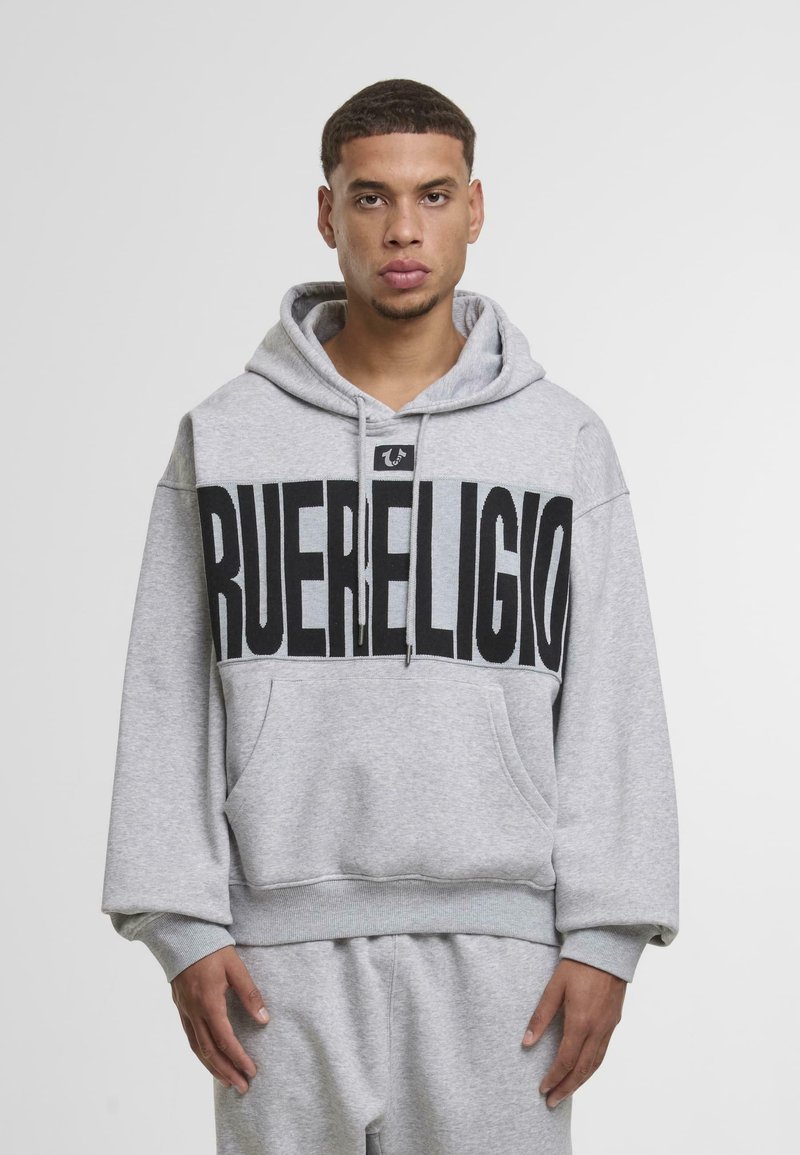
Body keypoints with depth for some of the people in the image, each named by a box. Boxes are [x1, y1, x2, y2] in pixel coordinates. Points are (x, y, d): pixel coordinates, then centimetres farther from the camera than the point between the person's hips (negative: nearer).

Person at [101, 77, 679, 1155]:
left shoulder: (565, 439, 4)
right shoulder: (225, 436, 4)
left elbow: (612, 703, 3)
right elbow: (170, 698, 3)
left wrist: (606, 936, -4)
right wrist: (183, 927, -3)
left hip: (498, 945, 0)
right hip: (285, 944, 0)